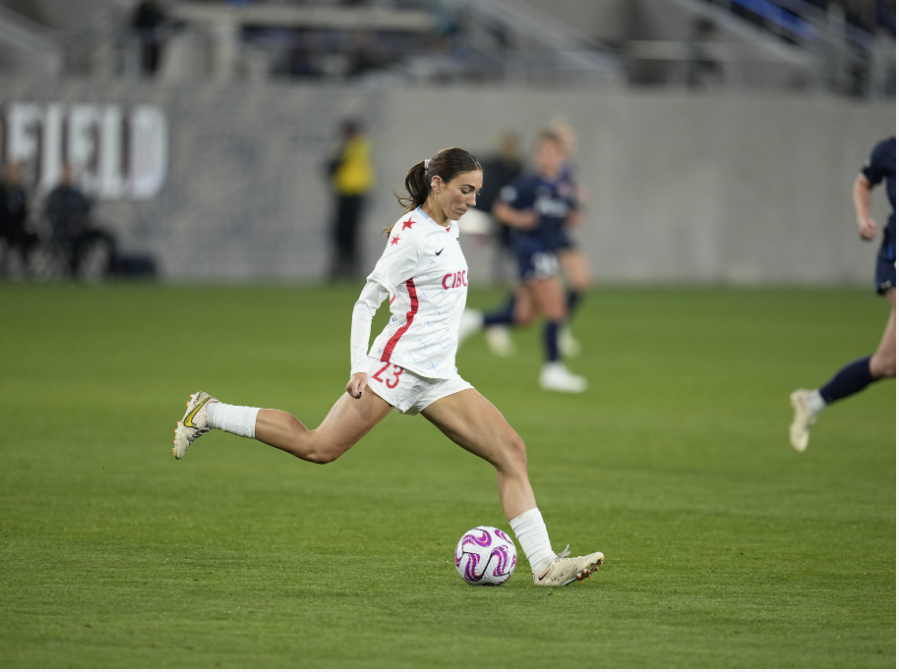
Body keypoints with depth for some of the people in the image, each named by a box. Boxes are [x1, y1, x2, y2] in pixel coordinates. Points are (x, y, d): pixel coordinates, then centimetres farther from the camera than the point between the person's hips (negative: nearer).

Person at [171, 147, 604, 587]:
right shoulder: (411, 233, -10)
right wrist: (359, 369, -17)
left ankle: (544, 565, -9)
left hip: (439, 378, 8)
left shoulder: (450, 229, 15)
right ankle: (208, 414, 2)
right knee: (320, 447, -14)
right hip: (399, 364, -8)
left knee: (511, 452, -5)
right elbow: (366, 302, -11)